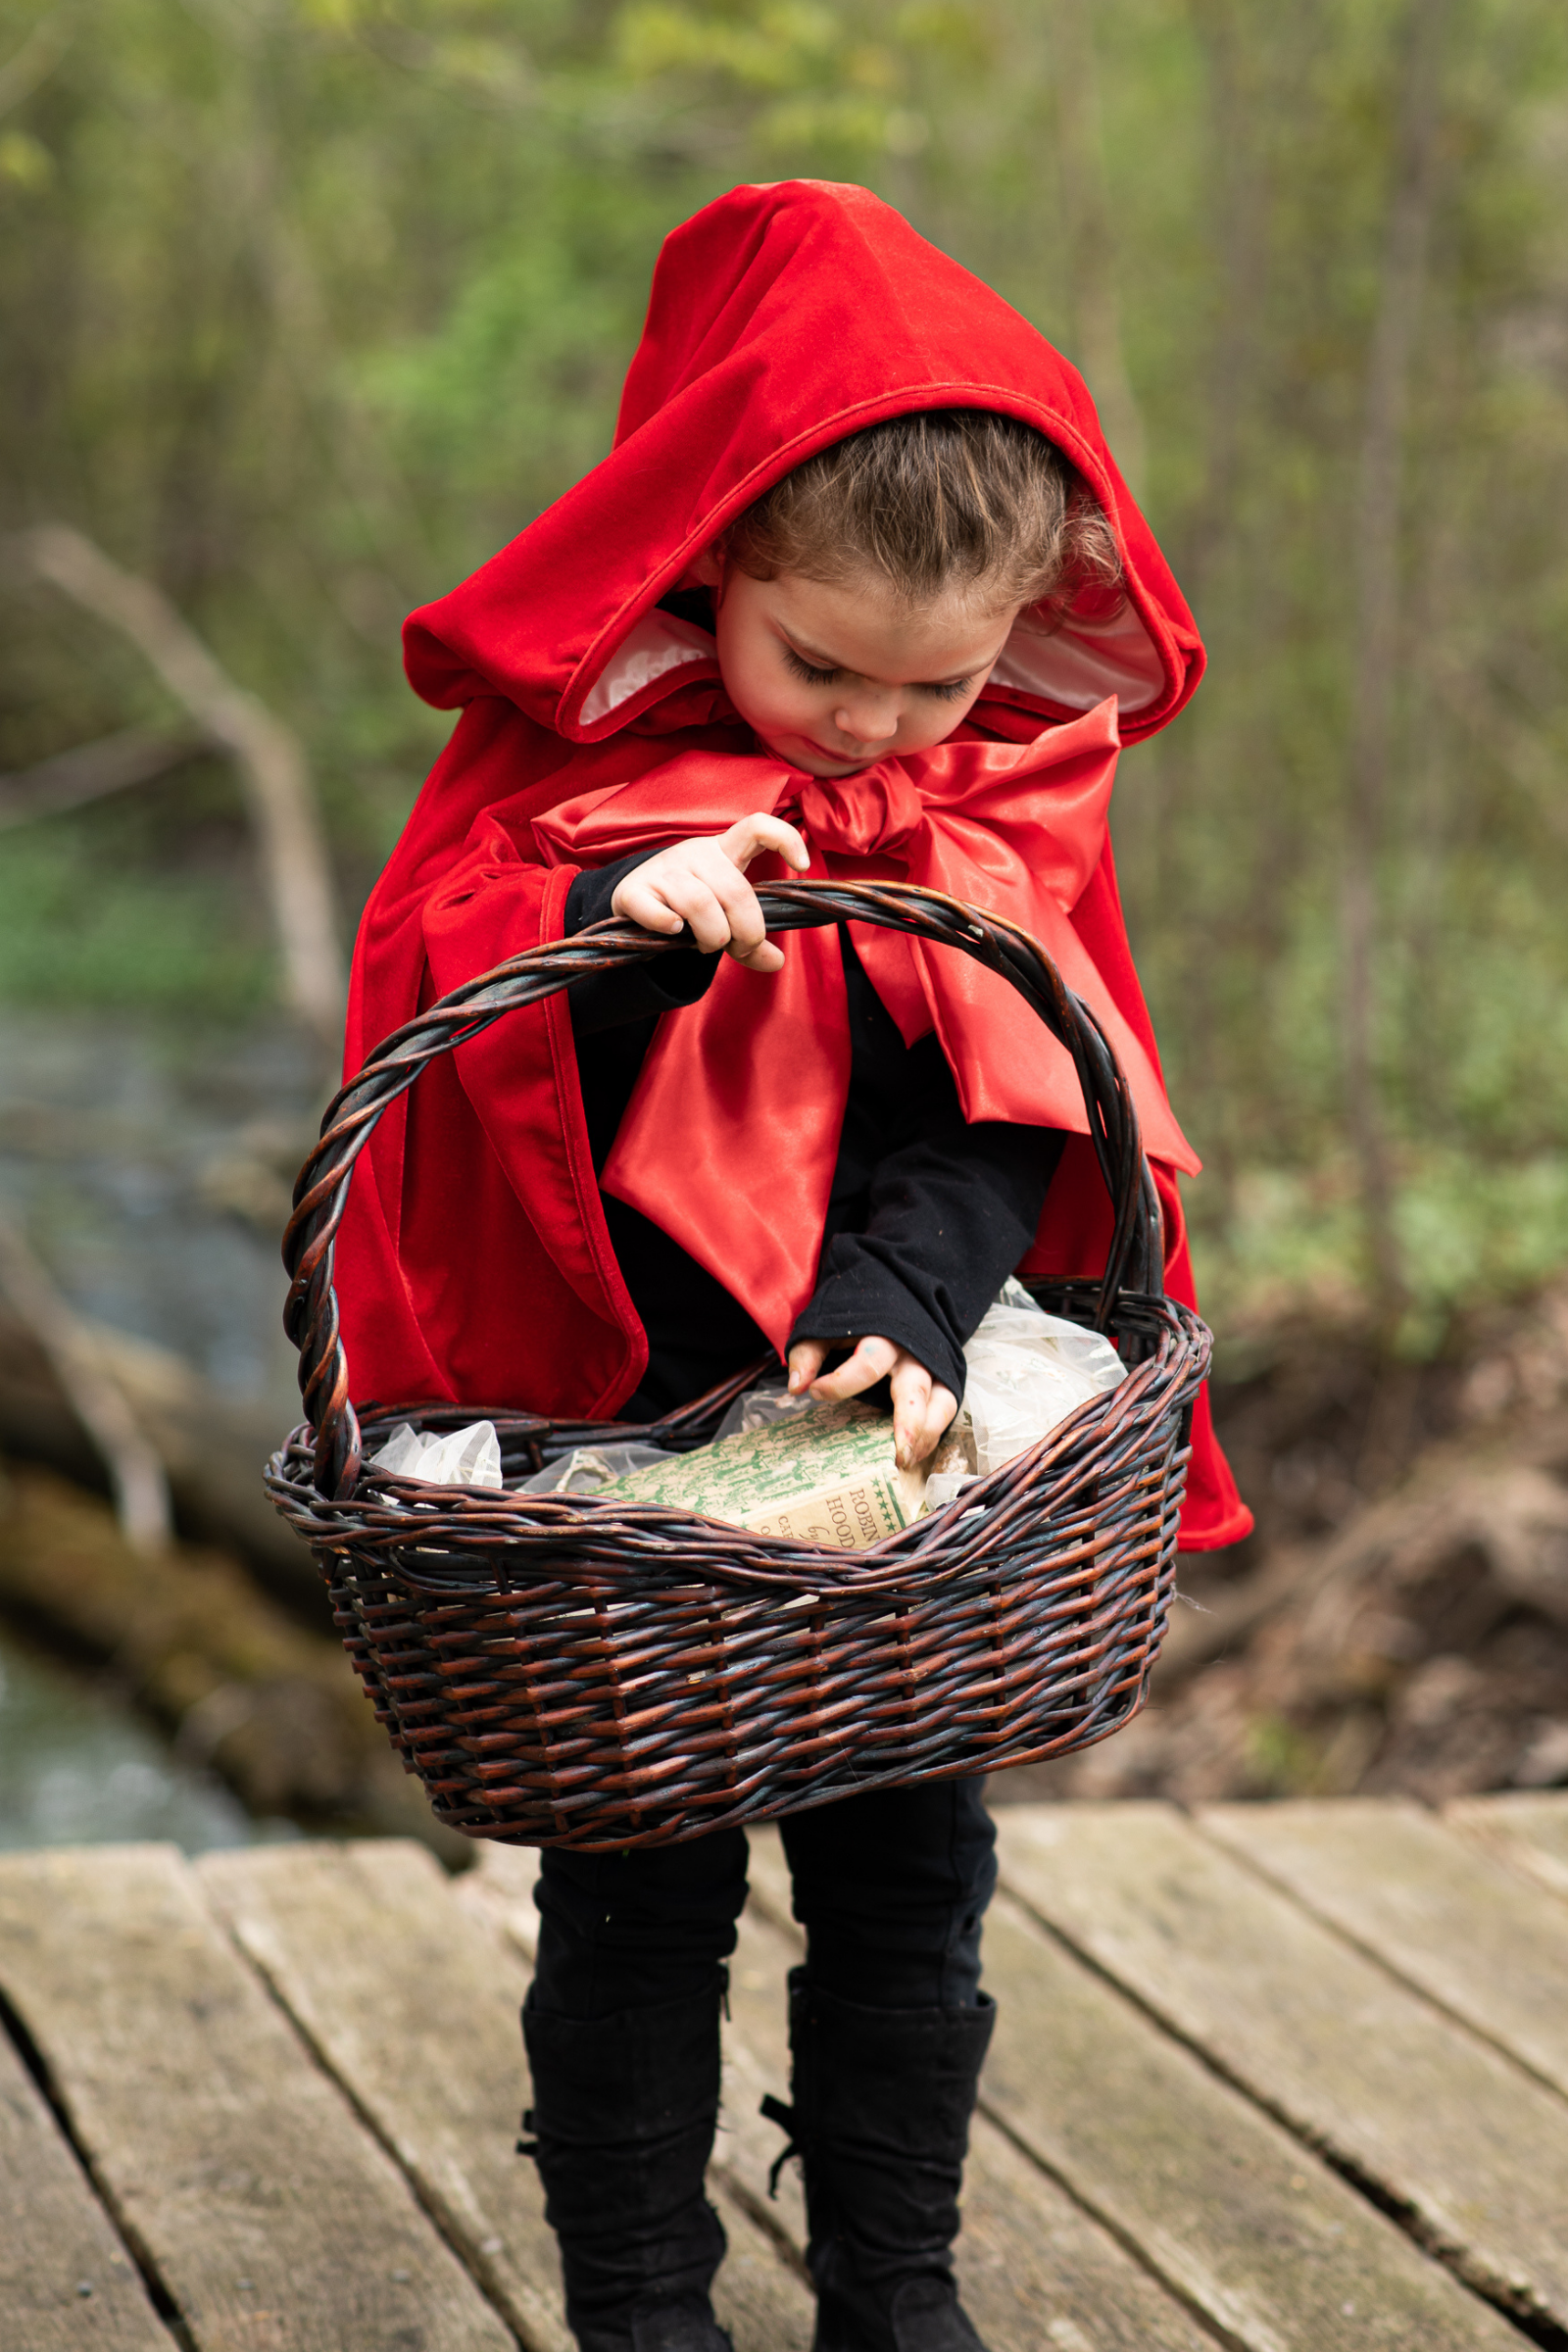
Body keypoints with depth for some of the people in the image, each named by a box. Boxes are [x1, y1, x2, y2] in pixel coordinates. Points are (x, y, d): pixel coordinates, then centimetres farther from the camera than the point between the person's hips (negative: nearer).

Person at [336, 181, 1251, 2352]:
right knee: (638, 1879, 5)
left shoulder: (1024, 782, 0)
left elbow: (1021, 1095, -6)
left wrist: (906, 1300, -22)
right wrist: (611, 927, -36)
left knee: (911, 1866, 12)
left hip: (899, 1420, 3)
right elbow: (422, 986, -16)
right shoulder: (576, 736, -8)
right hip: (618, 1424, -3)